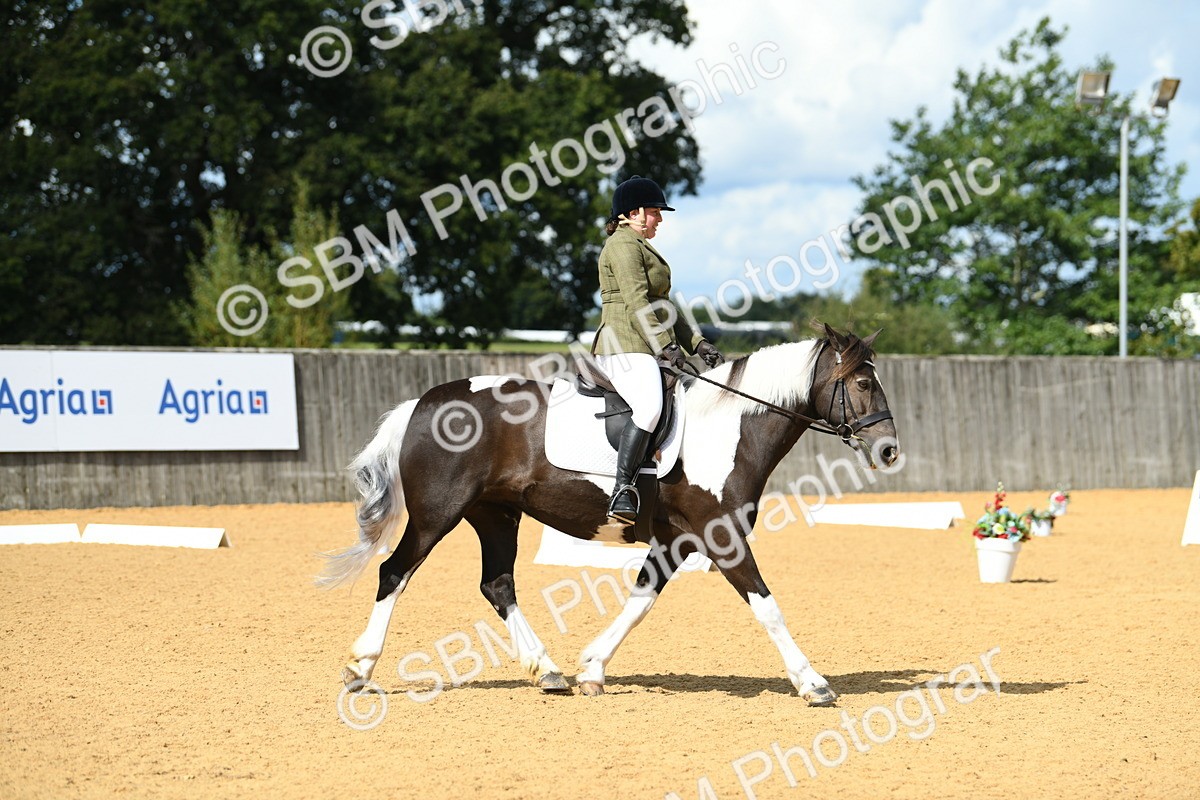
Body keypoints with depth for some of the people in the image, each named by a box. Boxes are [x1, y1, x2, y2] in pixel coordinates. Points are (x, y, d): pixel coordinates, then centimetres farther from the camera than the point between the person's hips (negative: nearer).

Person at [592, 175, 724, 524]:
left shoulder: (642, 247, 27)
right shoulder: (624, 245, -6)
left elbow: (662, 306, 26)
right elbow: (637, 302, -17)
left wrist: (696, 343, 15)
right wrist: (665, 346, -23)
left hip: (651, 348, 11)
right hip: (626, 347, -11)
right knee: (649, 406, -33)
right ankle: (622, 492, -36)